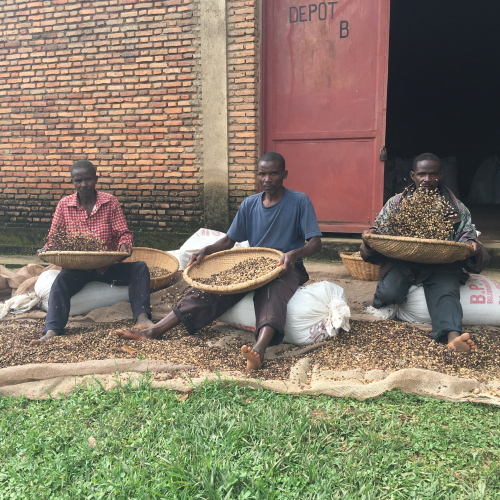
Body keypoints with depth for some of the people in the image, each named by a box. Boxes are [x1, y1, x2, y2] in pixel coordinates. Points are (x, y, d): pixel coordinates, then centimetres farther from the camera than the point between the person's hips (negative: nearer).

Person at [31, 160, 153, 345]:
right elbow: (54, 238, 8)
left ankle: (142, 318, -36)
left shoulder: (109, 202, 0)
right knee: (61, 281, -32)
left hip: (107, 265, 1)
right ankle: (52, 331, -41)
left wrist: (124, 245, -25)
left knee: (139, 268, -23)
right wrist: (47, 249, -15)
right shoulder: (64, 205, 2)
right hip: (77, 267, 0)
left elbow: (123, 233, -1)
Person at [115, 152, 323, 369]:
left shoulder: (299, 202, -3)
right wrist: (206, 250, -8)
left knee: (272, 292, -39)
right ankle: (154, 331, -24)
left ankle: (260, 348, -65)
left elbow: (315, 243, -10)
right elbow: (229, 240, 12)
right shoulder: (249, 204, 10)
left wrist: (294, 254, -31)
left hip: (287, 269, -4)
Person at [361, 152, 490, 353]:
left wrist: (471, 245, -13)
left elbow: (468, 234, 14)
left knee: (445, 291, -35)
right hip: (402, 261, 0)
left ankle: (452, 335, -58)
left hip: (441, 264, 0)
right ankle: (380, 303, 4)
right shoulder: (395, 203, 14)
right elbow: (379, 229, 15)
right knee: (391, 291, -31)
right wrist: (370, 236, -11)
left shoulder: (456, 207, 15)